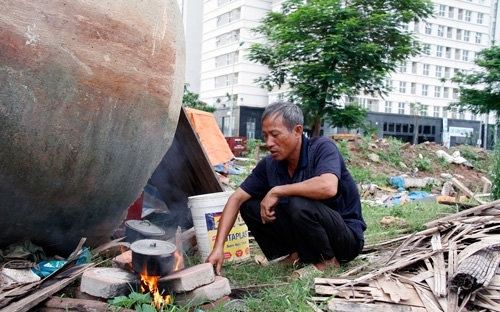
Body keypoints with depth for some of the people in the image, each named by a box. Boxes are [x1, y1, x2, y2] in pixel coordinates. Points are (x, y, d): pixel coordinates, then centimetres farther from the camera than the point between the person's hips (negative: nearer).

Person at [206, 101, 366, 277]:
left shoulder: (322, 148, -21)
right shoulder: (269, 165, -5)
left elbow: (328, 187, -40)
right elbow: (236, 199, -5)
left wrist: (277, 191, -28)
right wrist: (218, 247, -15)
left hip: (348, 236, -5)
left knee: (299, 205, -33)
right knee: (249, 206, -5)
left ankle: (327, 260, -7)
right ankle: (297, 254, 6)